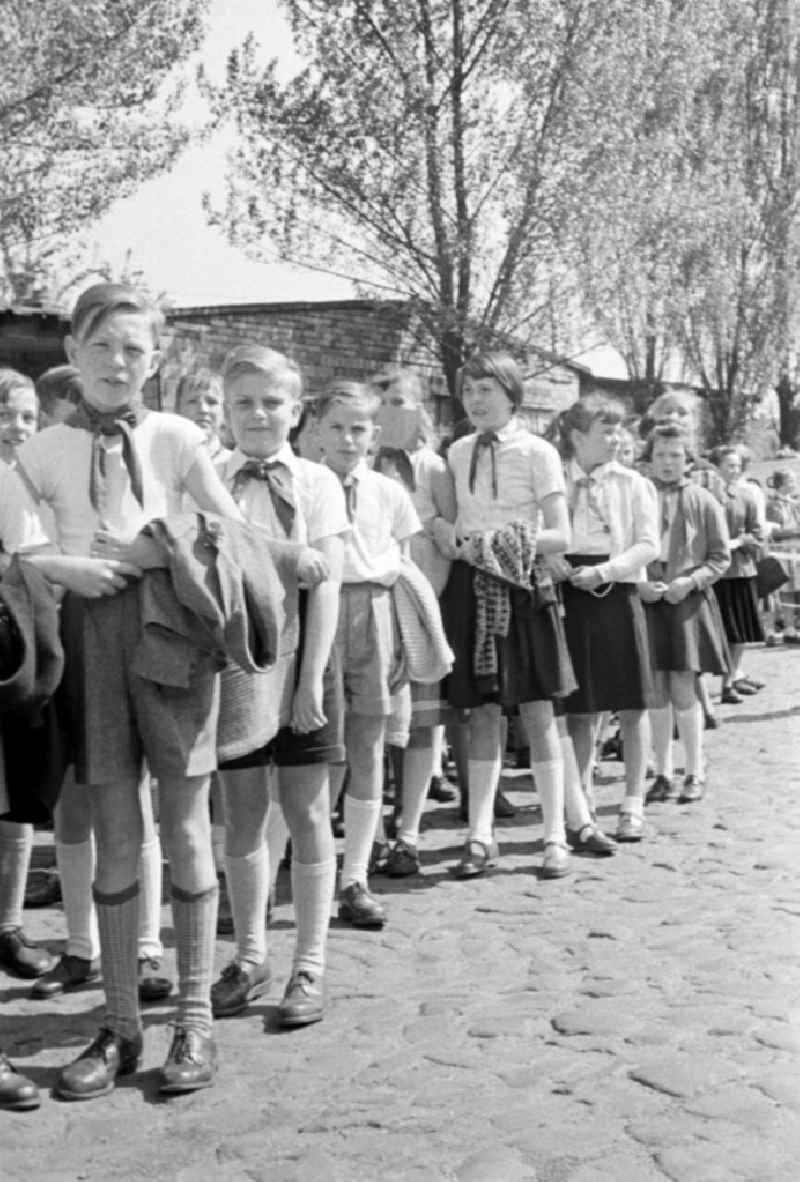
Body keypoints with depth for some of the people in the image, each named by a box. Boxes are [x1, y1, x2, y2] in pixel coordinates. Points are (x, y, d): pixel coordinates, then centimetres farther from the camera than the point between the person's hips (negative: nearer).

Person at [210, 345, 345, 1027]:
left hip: (298, 654, -2)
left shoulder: (316, 483, -2)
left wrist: (311, 676, -14)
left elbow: (326, 583, -7)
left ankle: (310, 966, 16)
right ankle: (250, 957, 25)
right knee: (242, 812, 10)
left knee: (306, 811, 4)